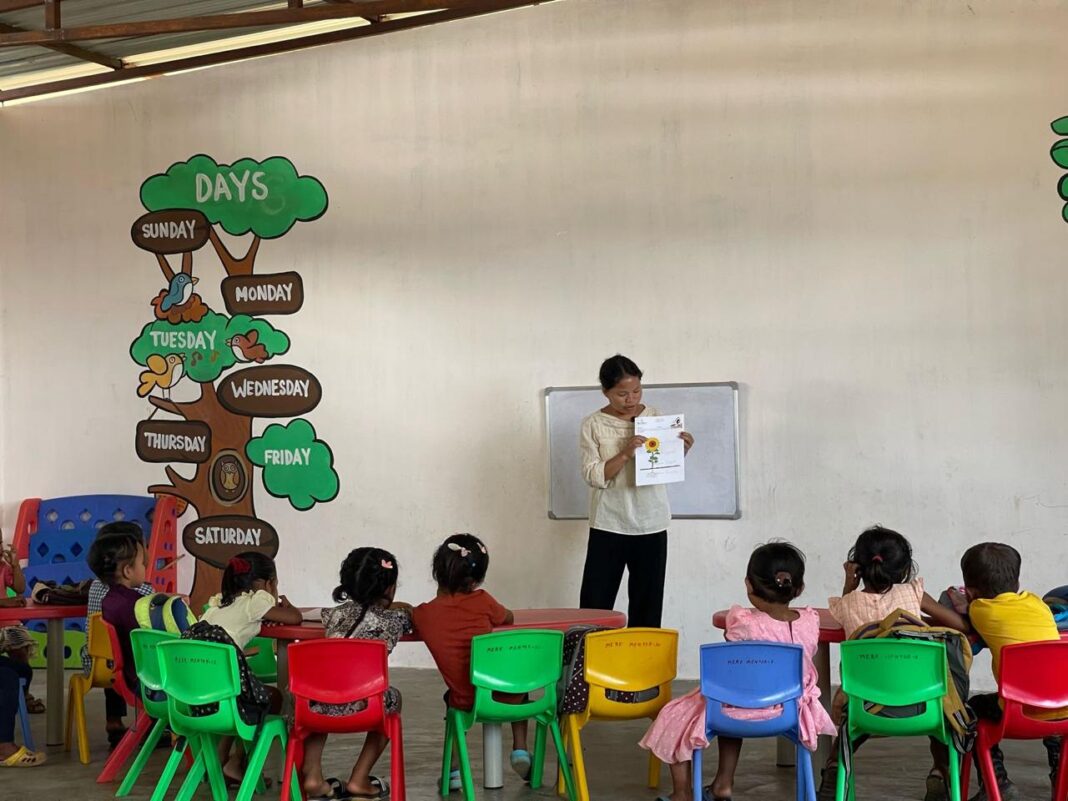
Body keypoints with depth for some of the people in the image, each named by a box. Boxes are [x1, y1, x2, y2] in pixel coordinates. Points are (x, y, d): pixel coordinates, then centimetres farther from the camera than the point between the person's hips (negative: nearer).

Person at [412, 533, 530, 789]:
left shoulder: (422, 614, -6)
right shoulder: (482, 601, -6)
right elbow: (509, 618, 15)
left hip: (466, 701, 1)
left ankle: (454, 769, 28)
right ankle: (519, 748, 22)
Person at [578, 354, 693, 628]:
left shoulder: (656, 418, 4)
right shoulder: (593, 425, -3)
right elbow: (593, 476, -11)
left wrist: (682, 451, -13)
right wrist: (625, 454, -23)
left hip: (651, 525, 2)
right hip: (608, 526, -2)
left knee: (647, 605, 7)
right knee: (595, 604, 0)